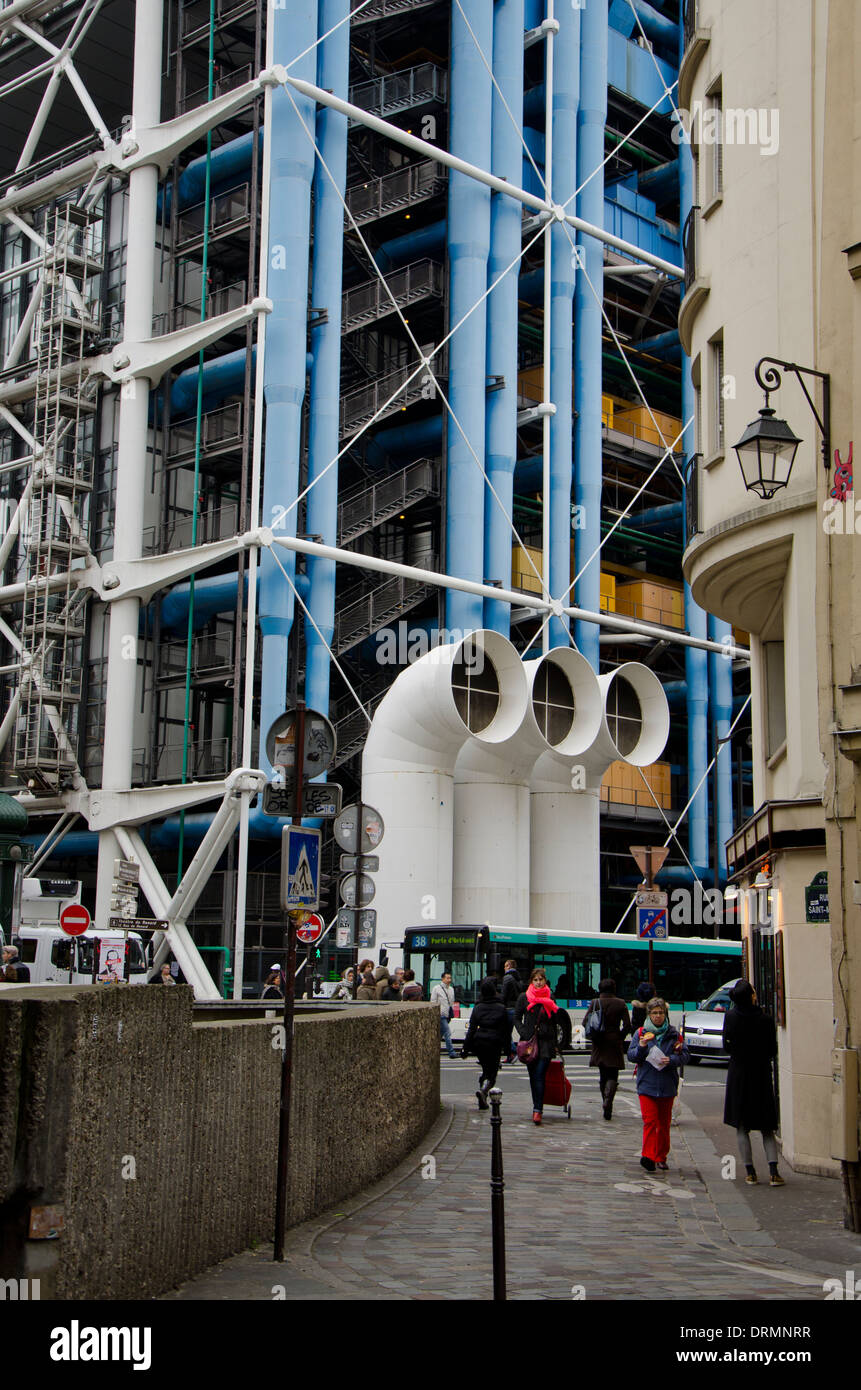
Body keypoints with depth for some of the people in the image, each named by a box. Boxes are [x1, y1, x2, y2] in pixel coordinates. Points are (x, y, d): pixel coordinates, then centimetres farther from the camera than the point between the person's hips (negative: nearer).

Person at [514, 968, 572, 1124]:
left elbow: (555, 1021, 14)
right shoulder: (524, 998, 7)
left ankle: (537, 1110, -17)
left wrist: (557, 1044, 10)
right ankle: (537, 1107, 19)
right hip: (529, 1041, 2)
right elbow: (517, 1018, 9)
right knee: (533, 1076, 7)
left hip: (546, 1042, -1)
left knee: (539, 1075, -12)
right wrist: (524, 1034, -7)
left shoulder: (550, 998, 9)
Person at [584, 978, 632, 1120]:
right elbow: (627, 1025, -7)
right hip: (614, 1044, -2)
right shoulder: (620, 1004, -3)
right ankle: (608, 1099, -25)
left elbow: (585, 1022, -3)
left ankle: (607, 1108, 17)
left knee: (603, 1075, 14)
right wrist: (620, 1037, 8)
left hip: (599, 1044, 2)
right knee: (613, 1076, 2)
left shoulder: (595, 1003, -1)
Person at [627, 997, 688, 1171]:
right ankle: (648, 1156, -14)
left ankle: (661, 1157, 19)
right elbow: (631, 1056, 3)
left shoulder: (673, 1034, 7)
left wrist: (671, 1060, -16)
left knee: (664, 1123, 8)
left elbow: (684, 1055, 2)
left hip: (667, 1086, 2)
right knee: (649, 1120, -12)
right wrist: (641, 1047, -17)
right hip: (647, 1084, -2)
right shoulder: (641, 1033, 5)